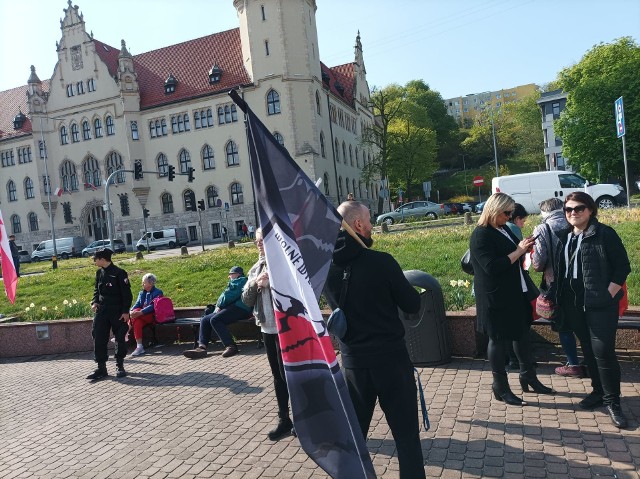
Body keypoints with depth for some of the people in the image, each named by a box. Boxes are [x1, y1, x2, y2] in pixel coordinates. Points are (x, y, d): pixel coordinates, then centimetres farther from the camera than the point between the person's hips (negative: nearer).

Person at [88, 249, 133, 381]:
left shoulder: (119, 273, -11)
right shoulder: (99, 273, 8)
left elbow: (127, 294, -10)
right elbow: (96, 289, 19)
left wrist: (126, 311, -13)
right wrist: (95, 302, 0)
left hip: (117, 312, -6)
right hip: (102, 311, 6)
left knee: (120, 338, 4)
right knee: (99, 338, 1)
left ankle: (120, 366, 18)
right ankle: (101, 368, 8)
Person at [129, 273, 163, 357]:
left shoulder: (157, 293, 0)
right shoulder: (141, 293, 22)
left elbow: (152, 307, -15)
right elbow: (137, 304, 6)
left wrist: (140, 312, -30)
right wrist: (131, 311, -18)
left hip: (152, 316, -6)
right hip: (142, 317, 6)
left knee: (136, 314, -32)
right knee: (137, 321, -31)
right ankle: (139, 347, -37)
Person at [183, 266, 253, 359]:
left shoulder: (241, 281, 2)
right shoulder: (235, 283, 33)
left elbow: (230, 296, -12)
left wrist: (219, 306, -2)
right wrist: (219, 306, 6)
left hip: (239, 308, -10)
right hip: (232, 308, 10)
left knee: (215, 320, -29)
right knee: (205, 320, 0)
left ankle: (231, 346, -32)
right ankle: (202, 347, -13)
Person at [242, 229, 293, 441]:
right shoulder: (257, 268, 11)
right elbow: (246, 299, 8)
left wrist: (270, 283, -21)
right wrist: (255, 283, -10)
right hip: (267, 328, 7)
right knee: (278, 375, 15)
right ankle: (284, 421, 27)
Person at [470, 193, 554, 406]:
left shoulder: (504, 229, 11)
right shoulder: (481, 235, -17)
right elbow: (492, 267, -26)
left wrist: (525, 247, 4)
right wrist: (518, 251, -23)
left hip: (516, 293, 9)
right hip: (496, 298, -9)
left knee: (522, 334, 19)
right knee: (499, 339, 3)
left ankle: (528, 377, 36)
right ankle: (500, 388, 17)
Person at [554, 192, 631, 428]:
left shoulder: (605, 234, -8)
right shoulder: (565, 237, 9)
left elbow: (622, 267, -8)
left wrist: (608, 295, -13)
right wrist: (560, 298, 9)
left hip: (600, 303, -6)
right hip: (573, 304, 6)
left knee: (603, 351, -7)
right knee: (588, 350, 14)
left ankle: (612, 400, 6)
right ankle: (598, 391, 28)